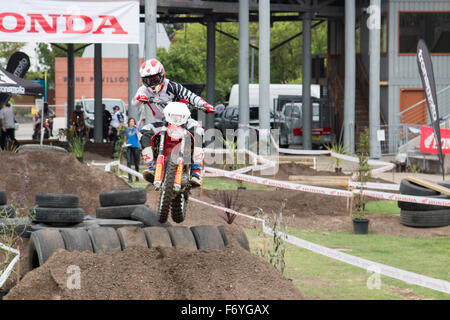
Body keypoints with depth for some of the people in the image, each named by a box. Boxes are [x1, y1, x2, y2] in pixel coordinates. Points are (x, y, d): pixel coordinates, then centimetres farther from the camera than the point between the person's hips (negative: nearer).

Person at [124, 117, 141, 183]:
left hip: (136, 146, -1)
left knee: (136, 163, 6)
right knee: (129, 162, -13)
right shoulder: (127, 130, 12)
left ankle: (137, 177, 23)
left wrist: (136, 129, -22)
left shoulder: (137, 129, 6)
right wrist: (125, 143, 0)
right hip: (129, 147, 1)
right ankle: (130, 178, -16)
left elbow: (138, 135, -12)